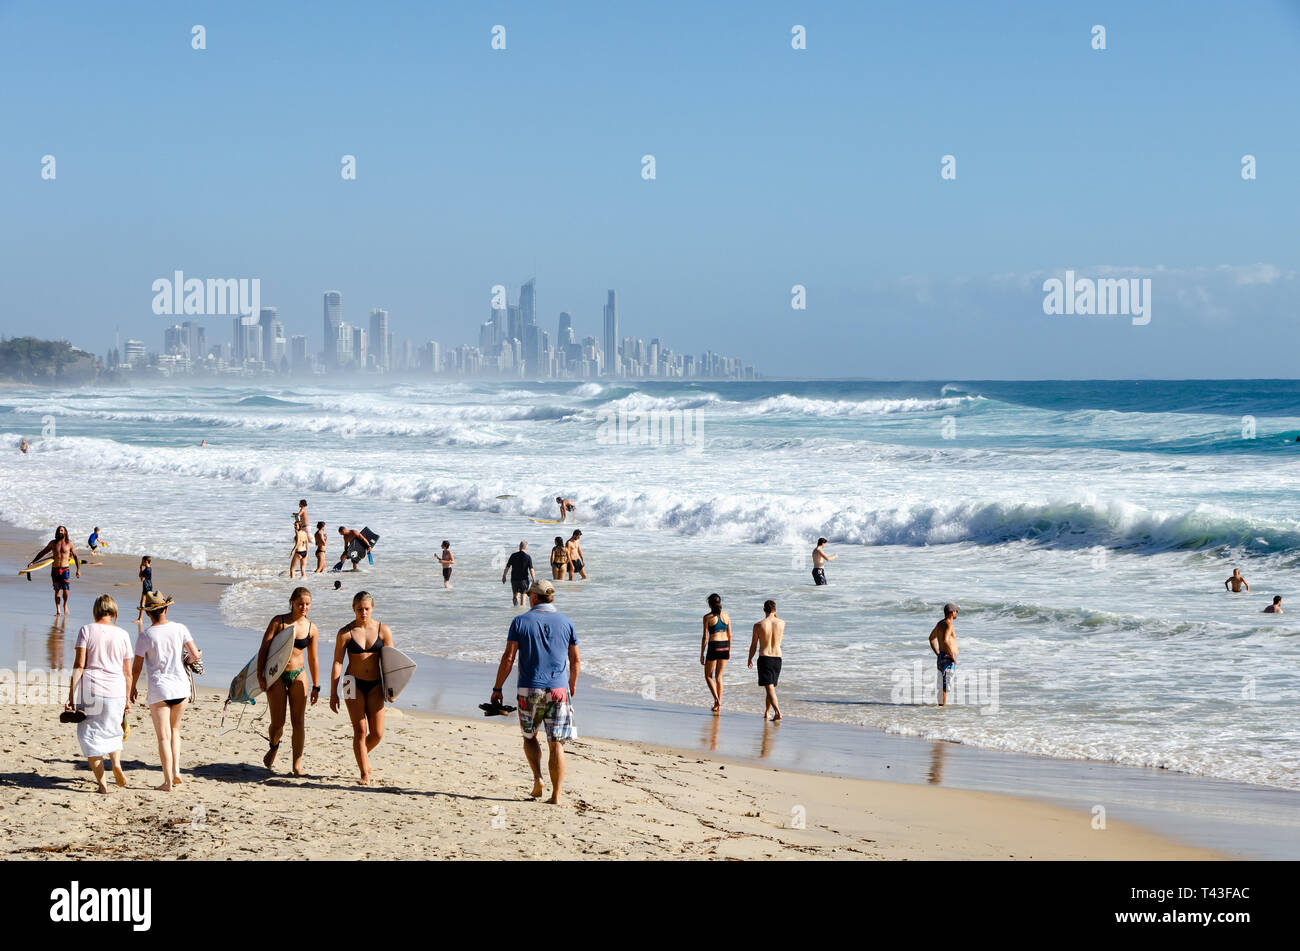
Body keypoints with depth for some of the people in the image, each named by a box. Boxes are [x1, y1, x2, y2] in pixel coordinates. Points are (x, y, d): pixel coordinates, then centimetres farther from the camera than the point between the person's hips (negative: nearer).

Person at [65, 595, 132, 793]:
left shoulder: (87, 631, -1)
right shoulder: (122, 635, 6)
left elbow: (79, 665, -8)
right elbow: (128, 672, 8)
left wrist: (71, 695, -7)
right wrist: (127, 700, 17)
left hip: (91, 689, -2)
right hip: (116, 691, 2)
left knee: (90, 734, 7)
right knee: (112, 732, 22)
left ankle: (101, 782, 0)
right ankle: (116, 762, -4)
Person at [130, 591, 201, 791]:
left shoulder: (145, 636, -8)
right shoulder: (180, 629, -1)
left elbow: (136, 667, -3)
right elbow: (195, 655, 0)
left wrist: (132, 688, 13)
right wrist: (190, 659, 24)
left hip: (159, 690, -3)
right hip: (181, 687, 3)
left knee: (164, 737, -1)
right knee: (174, 730, 21)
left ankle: (168, 782, -4)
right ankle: (176, 771, 10)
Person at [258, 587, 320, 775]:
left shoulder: (311, 629, 2)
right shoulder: (279, 622, -5)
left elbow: (313, 660, 10)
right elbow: (263, 649, -4)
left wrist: (316, 686, 11)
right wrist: (260, 676, -11)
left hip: (298, 676, 2)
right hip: (276, 676, -2)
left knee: (299, 721, -3)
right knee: (277, 723, 0)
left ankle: (297, 765, 3)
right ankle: (274, 746, 33)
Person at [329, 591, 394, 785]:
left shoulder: (383, 630, 0)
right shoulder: (346, 632, -4)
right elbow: (337, 663, -4)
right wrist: (333, 694, -7)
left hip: (375, 685, 2)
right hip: (354, 685, -2)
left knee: (377, 734, 0)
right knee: (360, 731, -6)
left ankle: (364, 753, 33)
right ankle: (365, 774, 4)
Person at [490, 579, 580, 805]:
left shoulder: (520, 621, -1)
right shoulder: (566, 623, 5)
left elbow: (508, 658, -5)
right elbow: (576, 661, 10)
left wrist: (497, 689, 2)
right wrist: (572, 686, 26)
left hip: (529, 690, -1)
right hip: (558, 690, 1)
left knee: (529, 736, 21)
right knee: (556, 744, 3)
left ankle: (537, 779, 3)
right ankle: (555, 796, 0)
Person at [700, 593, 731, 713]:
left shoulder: (708, 617, -9)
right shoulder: (726, 615, 4)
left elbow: (705, 637, -9)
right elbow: (730, 635, 8)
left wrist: (702, 654, -2)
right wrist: (729, 651, 18)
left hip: (713, 646, -4)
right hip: (725, 646, 4)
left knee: (708, 675, 12)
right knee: (719, 676, 14)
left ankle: (717, 700, -8)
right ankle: (719, 705, 13)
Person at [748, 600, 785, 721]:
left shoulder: (758, 625, -9)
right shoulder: (782, 623, -1)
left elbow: (753, 645, 0)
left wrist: (750, 660, 13)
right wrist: (775, 614, 18)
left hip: (764, 658, -4)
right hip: (777, 659, 4)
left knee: (769, 688, -11)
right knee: (771, 687, 18)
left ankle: (777, 712, -27)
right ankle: (766, 713, 30)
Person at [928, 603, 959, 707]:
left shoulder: (940, 623, 13)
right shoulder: (948, 624, -16)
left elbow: (932, 638, 26)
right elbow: (945, 641, -30)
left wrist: (937, 653, 25)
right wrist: (952, 655, -20)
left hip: (941, 658, 10)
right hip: (948, 659, -10)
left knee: (942, 686, 15)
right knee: (945, 687, -9)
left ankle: (940, 706, 19)